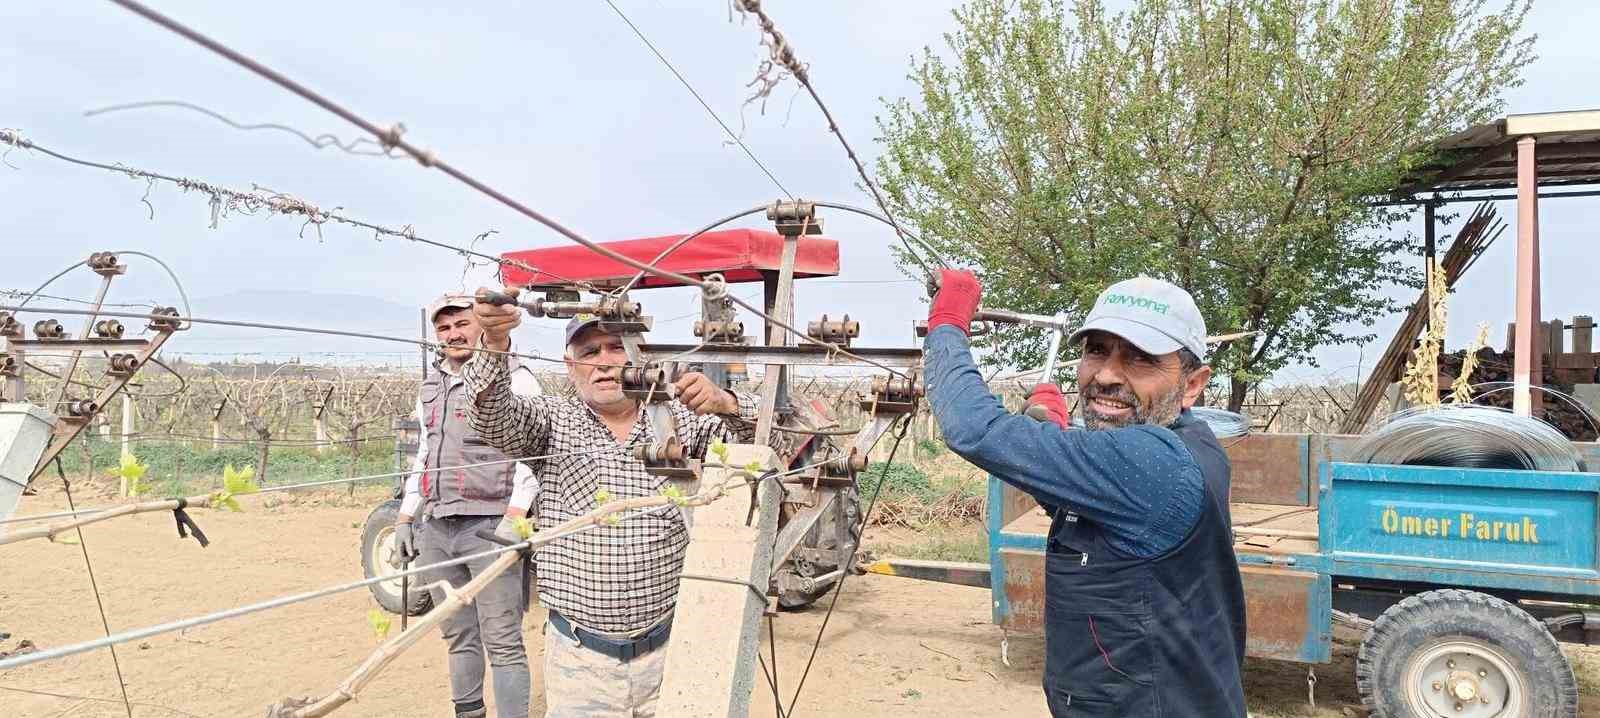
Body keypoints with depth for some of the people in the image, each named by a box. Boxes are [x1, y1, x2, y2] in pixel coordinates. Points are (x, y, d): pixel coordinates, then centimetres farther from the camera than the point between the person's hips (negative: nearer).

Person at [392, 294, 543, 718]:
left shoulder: (513, 379, -4)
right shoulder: (431, 385, 19)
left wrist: (514, 517, -21)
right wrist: (405, 517, 19)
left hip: (489, 527, -6)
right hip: (434, 529, 7)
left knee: (502, 642, -4)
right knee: (458, 636, 15)